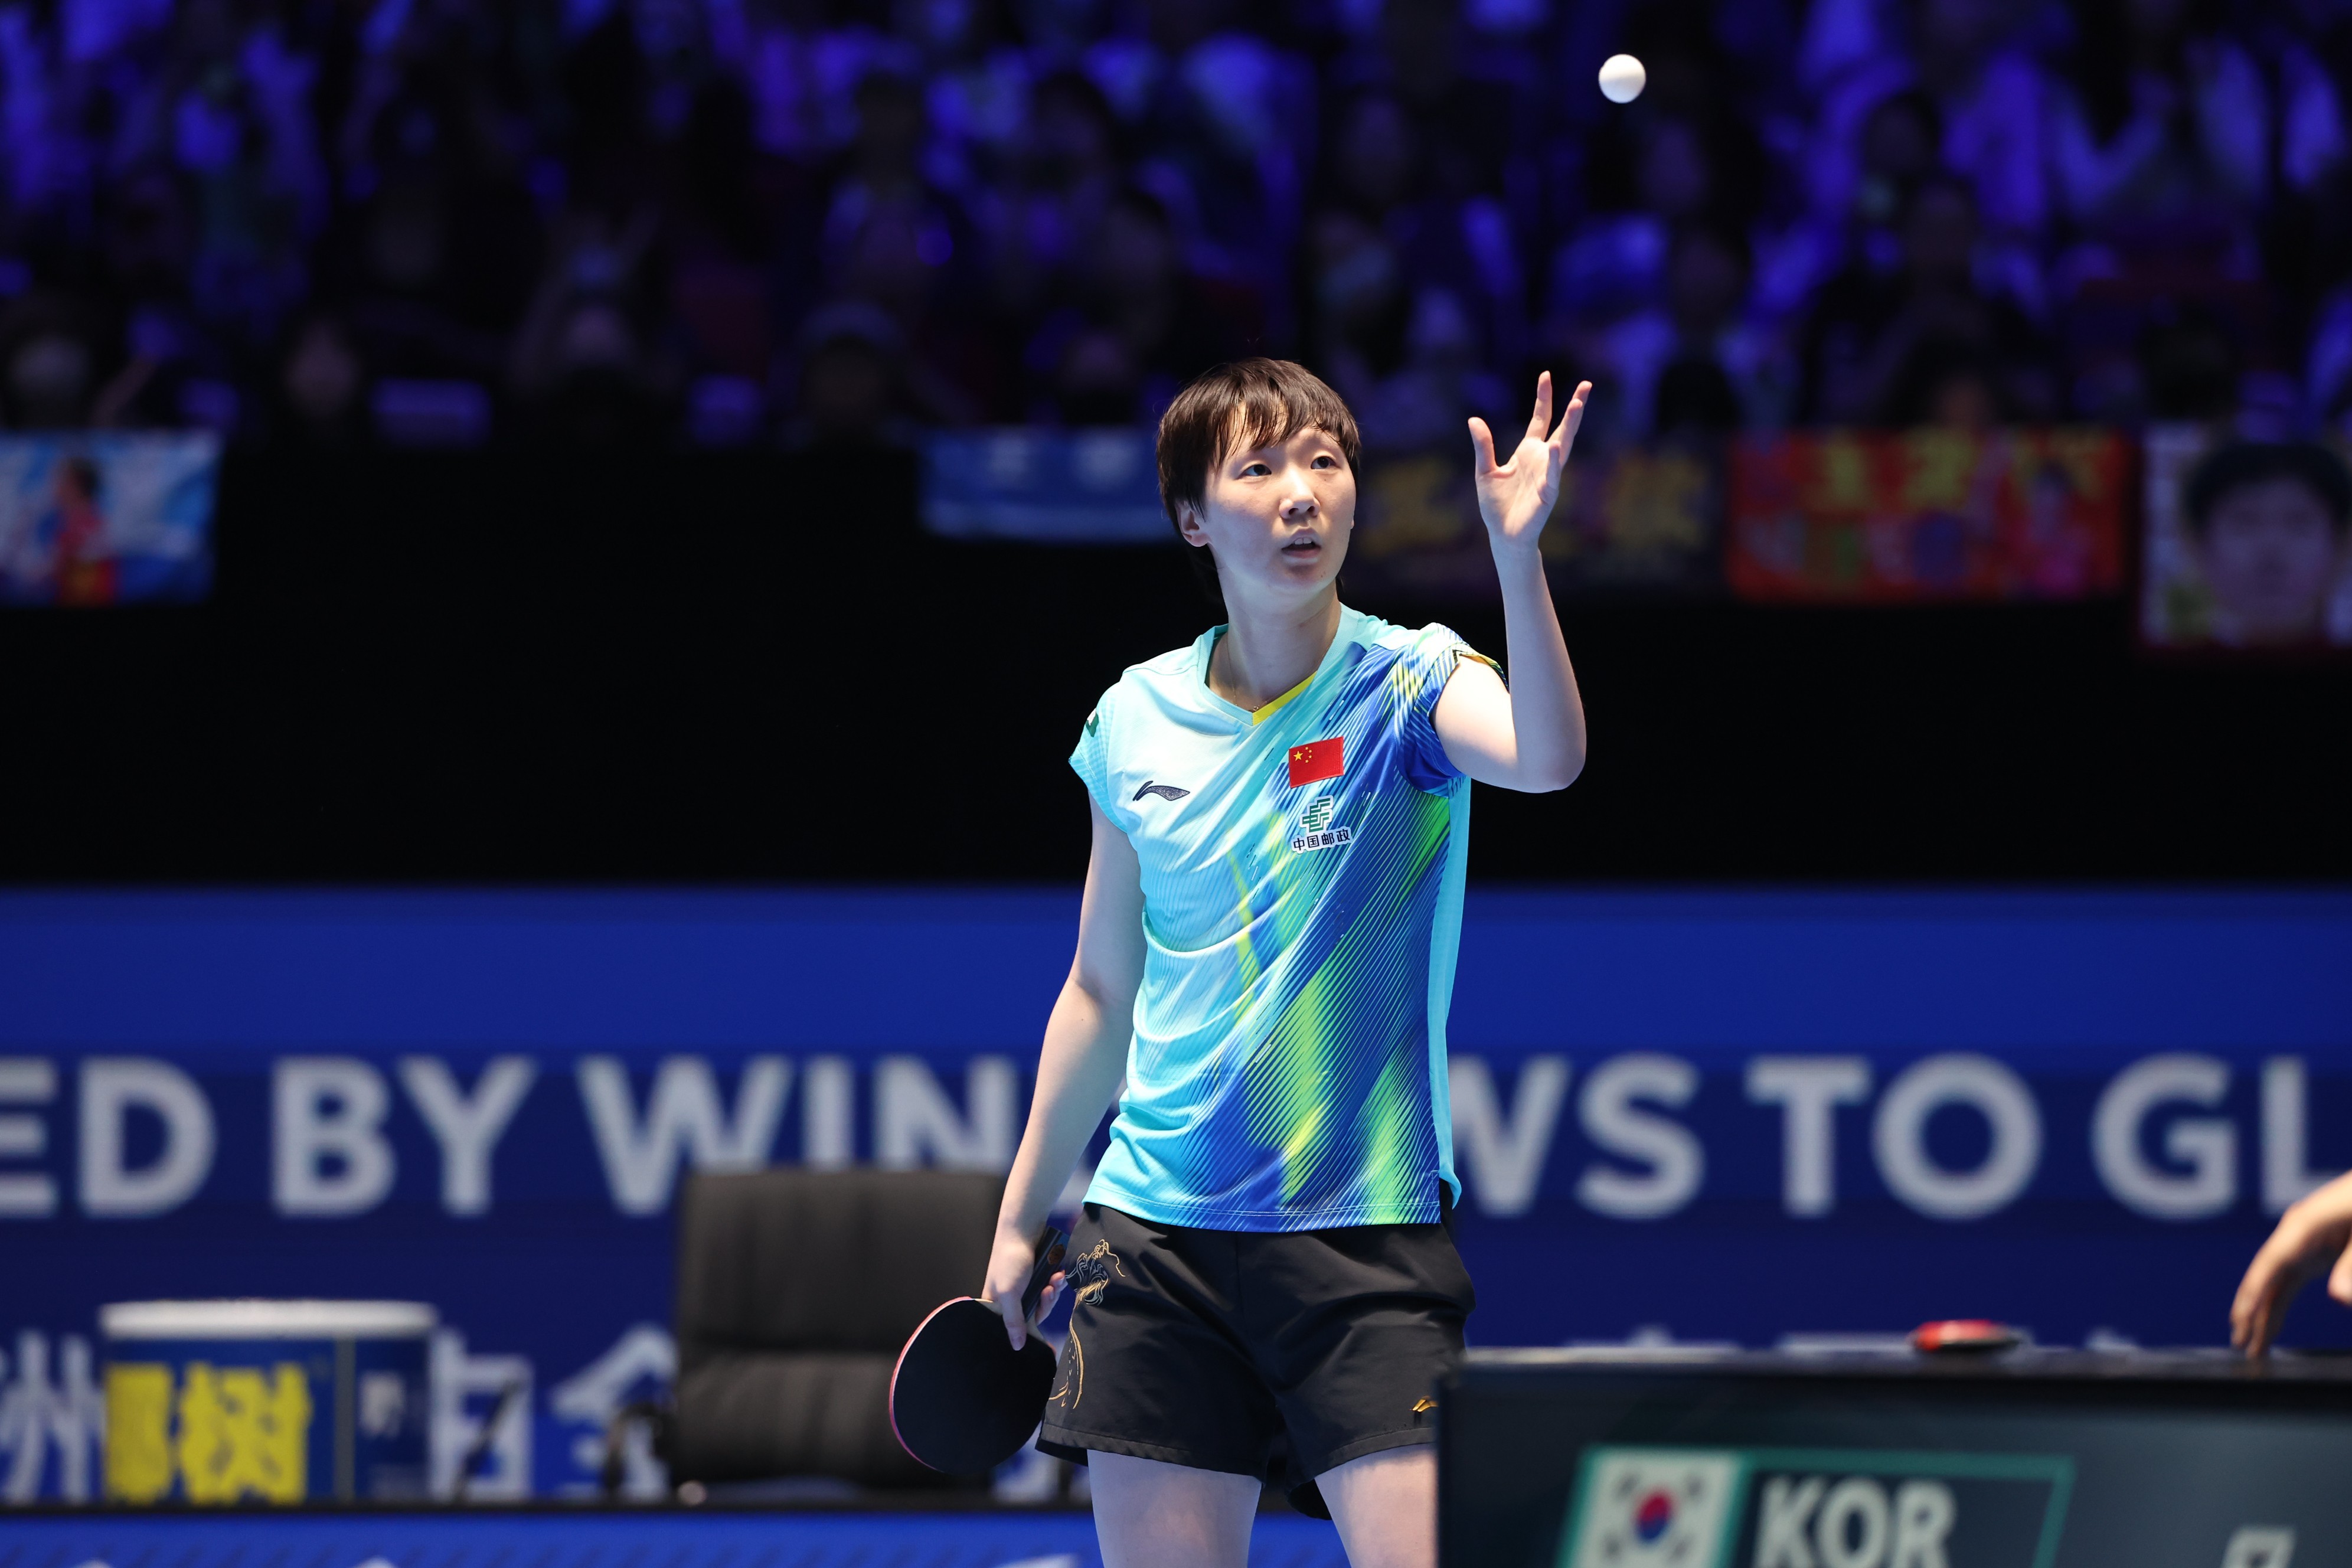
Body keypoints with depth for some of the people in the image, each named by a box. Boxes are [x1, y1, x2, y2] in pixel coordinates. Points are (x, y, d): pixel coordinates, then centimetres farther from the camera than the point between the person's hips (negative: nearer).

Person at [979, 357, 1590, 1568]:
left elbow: (1546, 760, -30)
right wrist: (1019, 1216, 19)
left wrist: (1517, 554, -43)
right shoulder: (1139, 720, 6)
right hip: (1156, 1229, 4)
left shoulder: (1406, 684, -6)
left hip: (1364, 1230, -4)